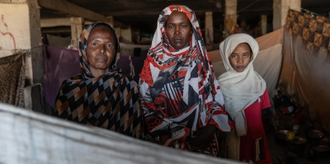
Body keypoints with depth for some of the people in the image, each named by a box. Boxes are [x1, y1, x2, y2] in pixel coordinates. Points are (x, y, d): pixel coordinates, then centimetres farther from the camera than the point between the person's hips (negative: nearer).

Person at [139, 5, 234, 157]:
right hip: (166, 142, -2)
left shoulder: (202, 60, 1)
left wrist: (212, 127, -13)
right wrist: (178, 135, -15)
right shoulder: (153, 62, -6)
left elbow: (217, 98, 3)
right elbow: (145, 105, -9)